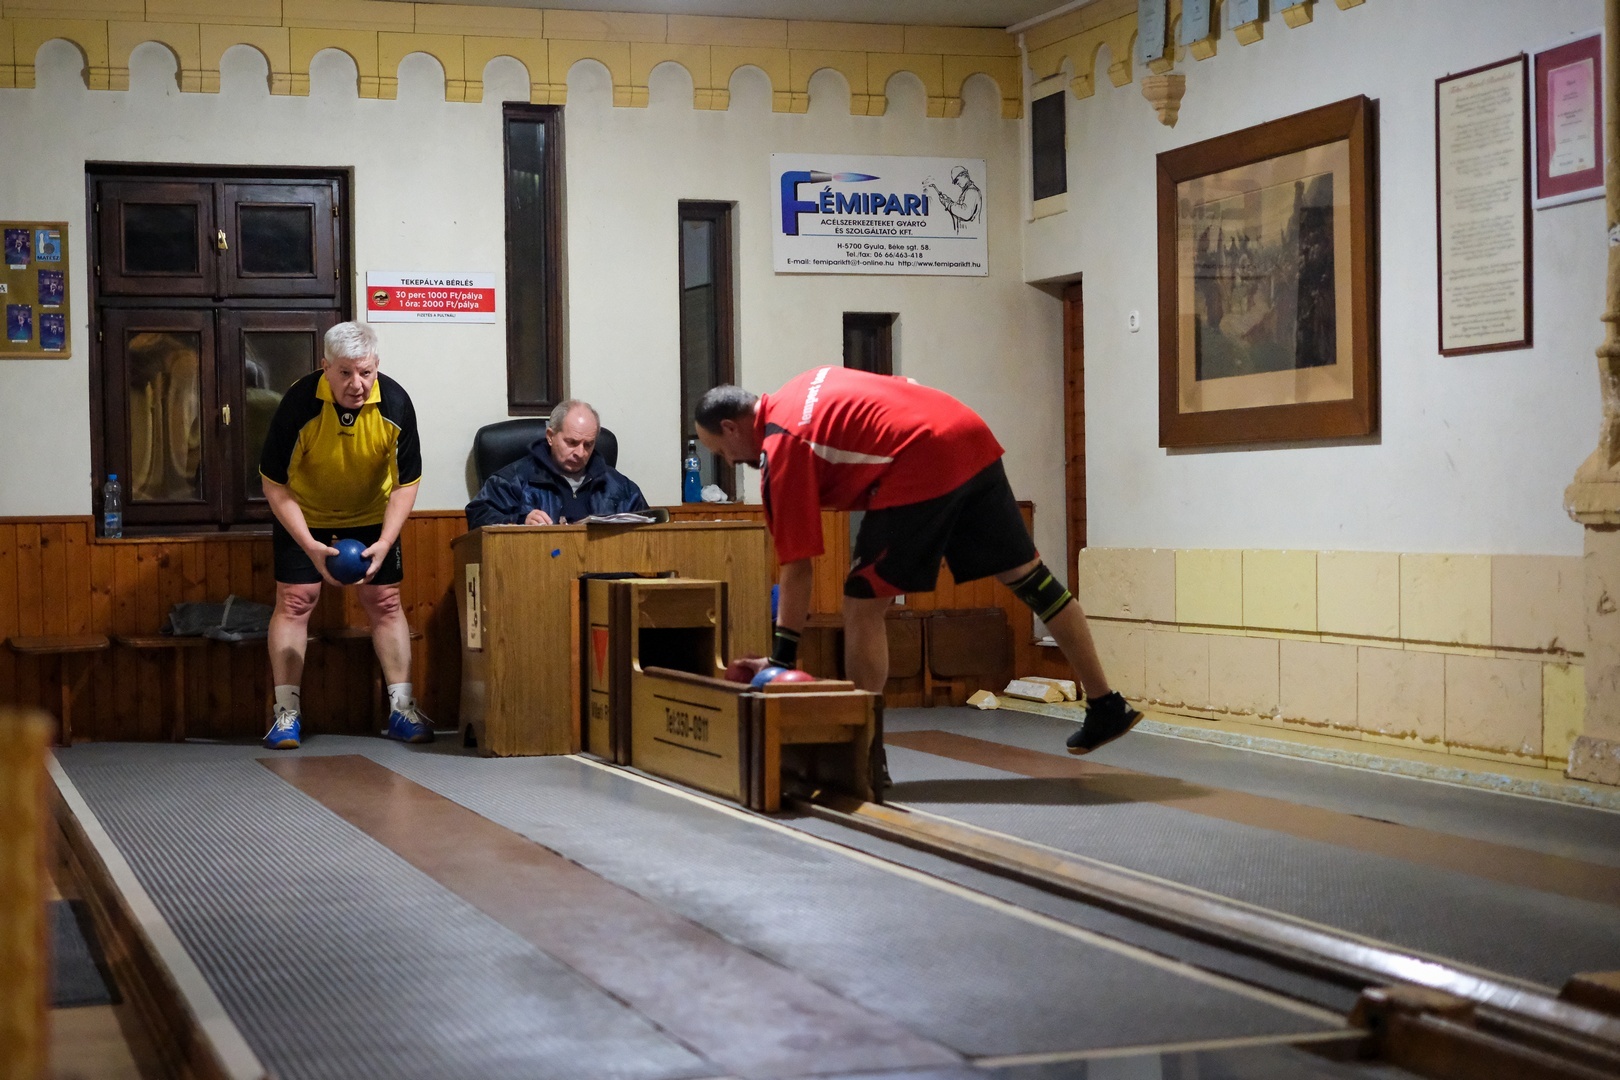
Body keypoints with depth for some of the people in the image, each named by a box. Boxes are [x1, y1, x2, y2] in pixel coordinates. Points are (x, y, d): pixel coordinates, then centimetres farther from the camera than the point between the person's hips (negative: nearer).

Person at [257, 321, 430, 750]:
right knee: (294, 599, -8)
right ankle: (286, 712, -3)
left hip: (371, 513, 2)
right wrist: (310, 546, -29)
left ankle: (402, 708, 6)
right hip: (304, 514, -2)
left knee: (385, 601, 0)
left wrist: (384, 544, -24)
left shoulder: (395, 403, -25)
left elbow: (406, 483, -14)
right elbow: (275, 484, -22)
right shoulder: (299, 403, -31)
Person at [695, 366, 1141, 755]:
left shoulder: (783, 448, -2)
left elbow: (797, 567, -4)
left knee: (863, 605, 2)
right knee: (1027, 577, 16)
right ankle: (1107, 707, 24)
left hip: (920, 467, -9)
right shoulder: (803, 391, 20)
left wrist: (781, 659, 2)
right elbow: (900, 389, 25)